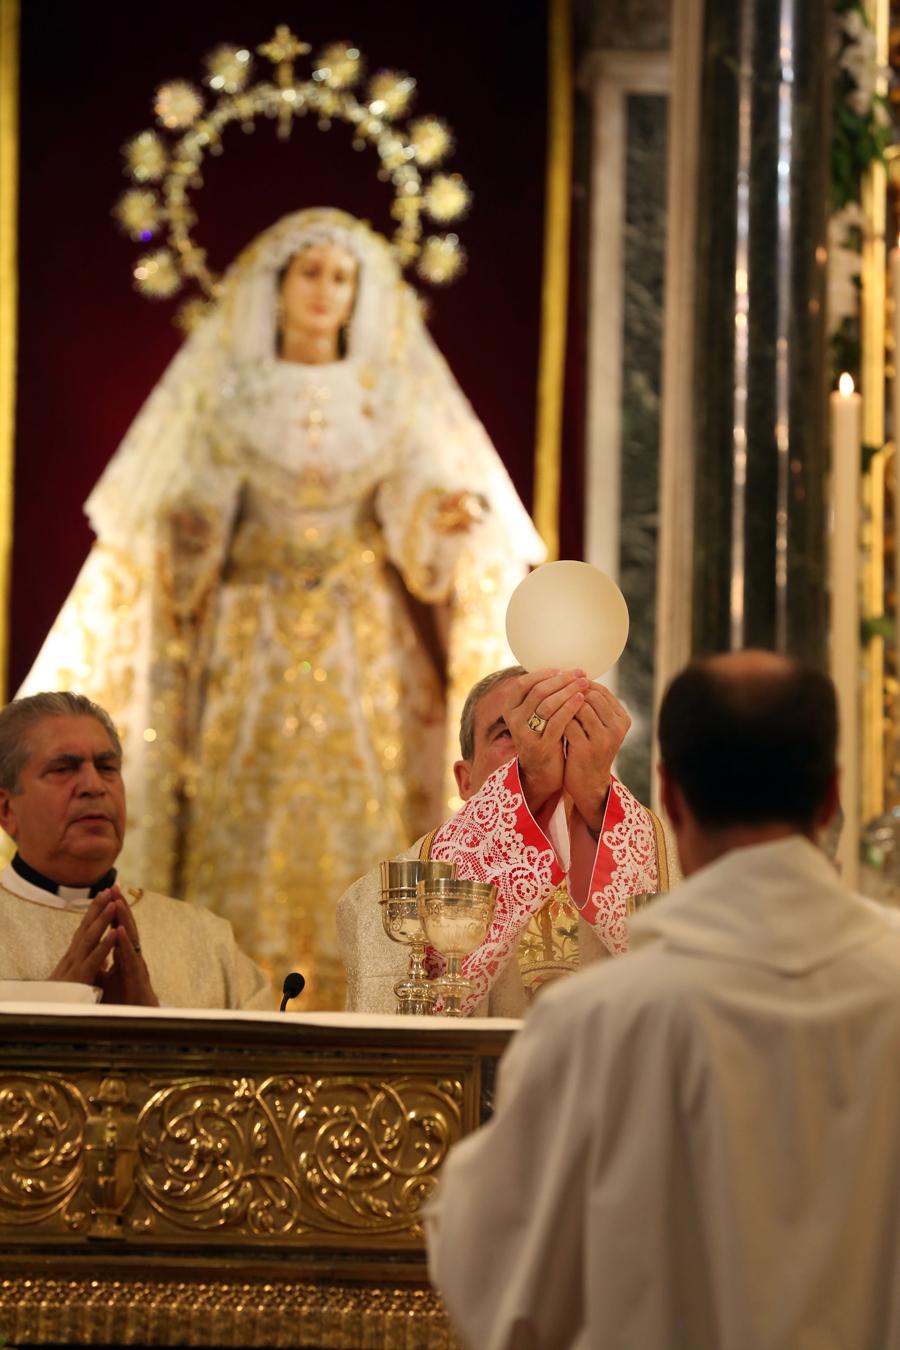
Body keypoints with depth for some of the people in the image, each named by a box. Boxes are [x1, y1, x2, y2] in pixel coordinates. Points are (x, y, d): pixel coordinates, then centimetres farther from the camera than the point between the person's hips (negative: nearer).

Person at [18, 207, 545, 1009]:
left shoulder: (393, 392, 6)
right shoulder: (232, 388, 6)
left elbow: (410, 499, -4)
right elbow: (199, 506, 1)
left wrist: (443, 515, -26)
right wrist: (186, 531, -22)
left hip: (360, 640, 0)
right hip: (252, 636, 0)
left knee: (356, 815, -5)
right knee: (242, 820, -5)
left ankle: (351, 1007, -2)